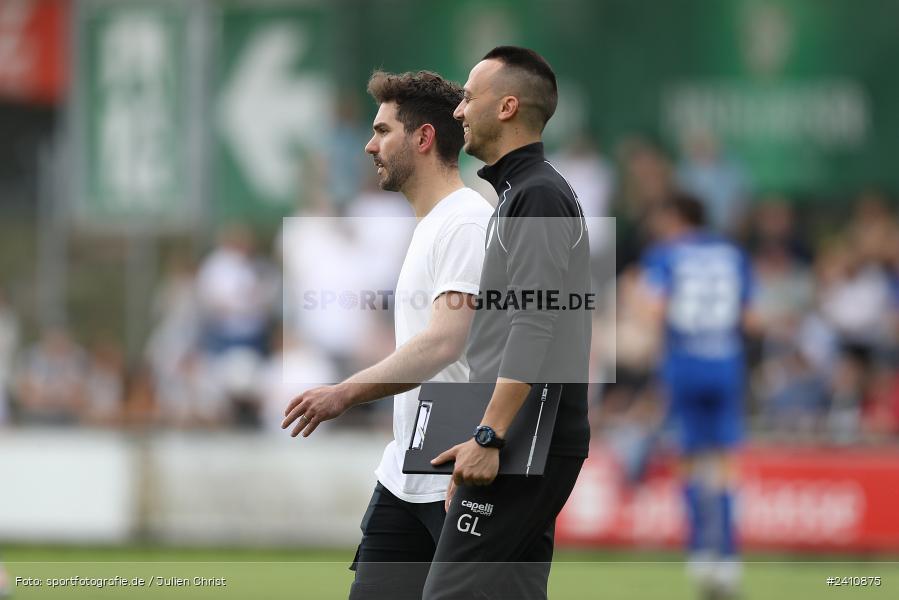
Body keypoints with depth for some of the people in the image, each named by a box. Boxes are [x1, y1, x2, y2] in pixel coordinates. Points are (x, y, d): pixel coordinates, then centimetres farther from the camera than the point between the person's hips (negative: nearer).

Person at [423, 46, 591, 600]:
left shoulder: (537, 196, -13)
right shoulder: (527, 192, 20)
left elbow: (534, 327, -22)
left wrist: (488, 437, -26)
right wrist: (488, 437, 26)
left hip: (518, 444, -11)